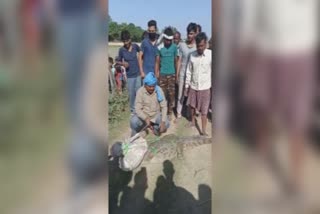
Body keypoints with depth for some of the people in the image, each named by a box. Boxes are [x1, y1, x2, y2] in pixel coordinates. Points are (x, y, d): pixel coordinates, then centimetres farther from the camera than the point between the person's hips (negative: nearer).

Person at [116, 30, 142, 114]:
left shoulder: (135, 46, -5)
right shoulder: (121, 50, -7)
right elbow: (118, 61, 3)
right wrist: (123, 64, -18)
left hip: (138, 74, 1)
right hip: (129, 75, -1)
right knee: (131, 93, 7)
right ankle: (132, 109, 26)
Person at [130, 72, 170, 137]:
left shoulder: (159, 90, -15)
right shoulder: (140, 91, -19)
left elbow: (164, 106, -14)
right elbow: (138, 109, -21)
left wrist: (163, 121, -27)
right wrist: (146, 118, -39)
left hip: (156, 114, 2)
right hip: (144, 114, -1)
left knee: (166, 124, -23)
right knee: (133, 122, -28)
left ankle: (156, 127, 11)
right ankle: (135, 134, 6)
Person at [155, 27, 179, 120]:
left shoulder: (174, 47, -2)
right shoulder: (159, 47, -3)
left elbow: (176, 61, 5)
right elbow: (157, 62, 1)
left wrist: (177, 74, 6)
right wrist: (156, 74, -3)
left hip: (172, 74, 0)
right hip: (162, 74, 0)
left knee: (171, 94, 3)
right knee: (163, 93, 5)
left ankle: (170, 112, 16)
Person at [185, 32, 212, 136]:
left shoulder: (210, 54, -11)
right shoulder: (192, 55, -3)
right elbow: (189, 71, 5)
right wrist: (187, 84, 7)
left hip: (205, 87, -3)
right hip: (193, 86, 3)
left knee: (204, 110, 2)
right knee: (192, 105, 20)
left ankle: (203, 130, 12)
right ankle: (193, 120, 44)